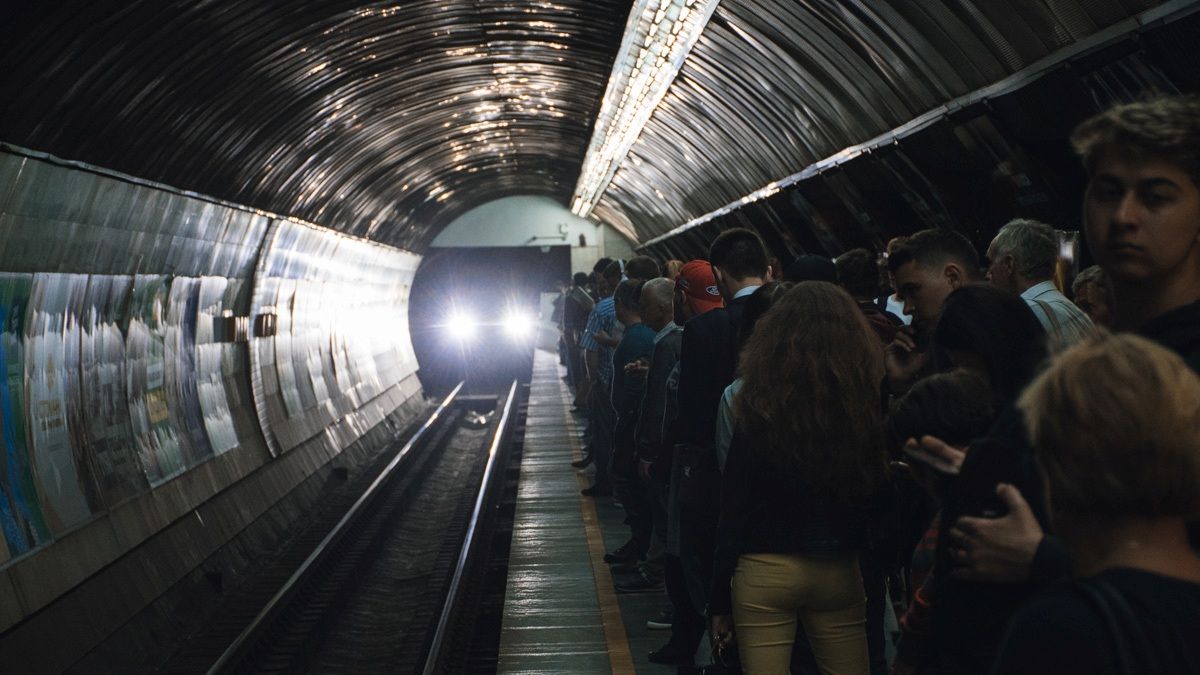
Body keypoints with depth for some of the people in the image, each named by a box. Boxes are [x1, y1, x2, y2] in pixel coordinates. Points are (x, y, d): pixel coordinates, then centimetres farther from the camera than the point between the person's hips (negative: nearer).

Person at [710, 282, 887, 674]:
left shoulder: (760, 411, -14)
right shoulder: (870, 404, -10)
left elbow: (734, 513, -9)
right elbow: (882, 501, 0)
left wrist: (719, 598, 0)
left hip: (766, 571, -2)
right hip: (841, 573, 3)